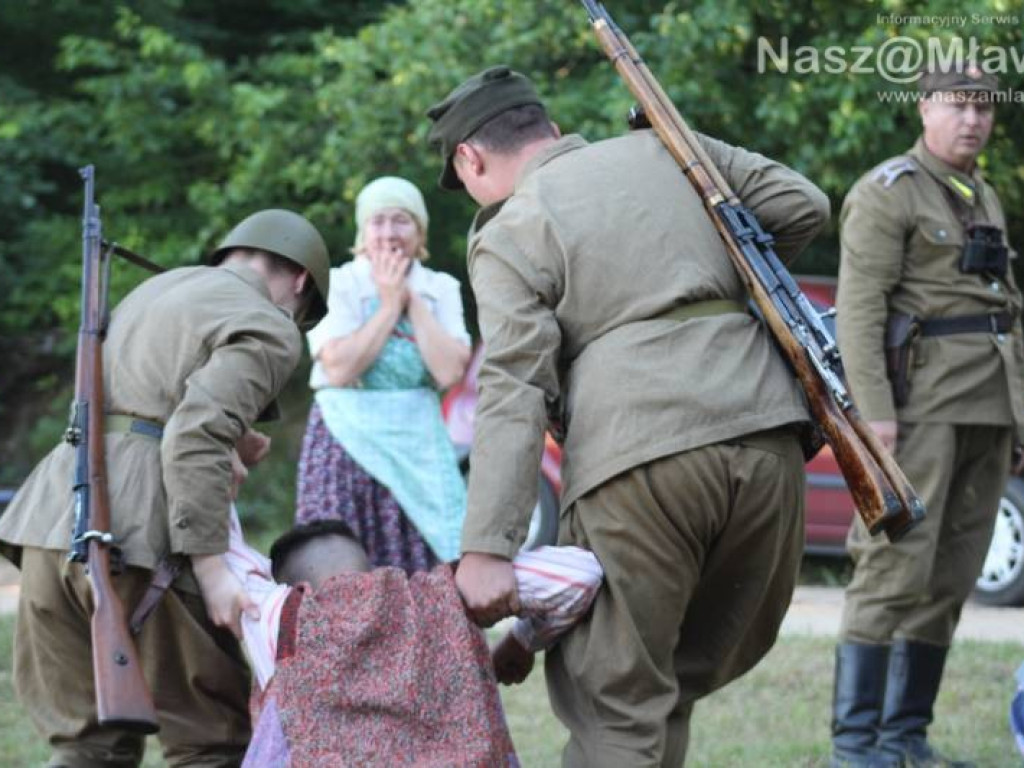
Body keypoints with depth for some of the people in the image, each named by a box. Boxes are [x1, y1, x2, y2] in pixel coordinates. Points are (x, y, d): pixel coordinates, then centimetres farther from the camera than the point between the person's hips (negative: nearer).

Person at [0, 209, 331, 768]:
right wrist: (210, 565, -16)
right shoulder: (268, 329, 1)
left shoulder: (159, 287, 26)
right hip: (134, 537, -7)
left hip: (50, 513, 7)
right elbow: (195, 437, -14)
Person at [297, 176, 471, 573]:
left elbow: (449, 372, -6)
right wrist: (390, 305, -7)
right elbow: (340, 369, -13)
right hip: (349, 440, -2)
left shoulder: (441, 290, 9)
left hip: (418, 446, 2)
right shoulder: (338, 285, 1)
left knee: (421, 571, -6)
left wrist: (413, 301, -4)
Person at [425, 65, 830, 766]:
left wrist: (487, 550, -11)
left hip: (637, 455, -5)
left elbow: (512, 397, -6)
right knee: (691, 673, 18)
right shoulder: (665, 151, 20)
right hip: (763, 437, 5)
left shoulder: (509, 232, 6)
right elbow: (803, 207, 20)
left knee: (612, 707, -1)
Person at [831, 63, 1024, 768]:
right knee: (896, 571, -12)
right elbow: (859, 308, -12)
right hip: (920, 404, -8)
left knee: (951, 580, 6)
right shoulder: (889, 193, -5)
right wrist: (874, 412, -21)